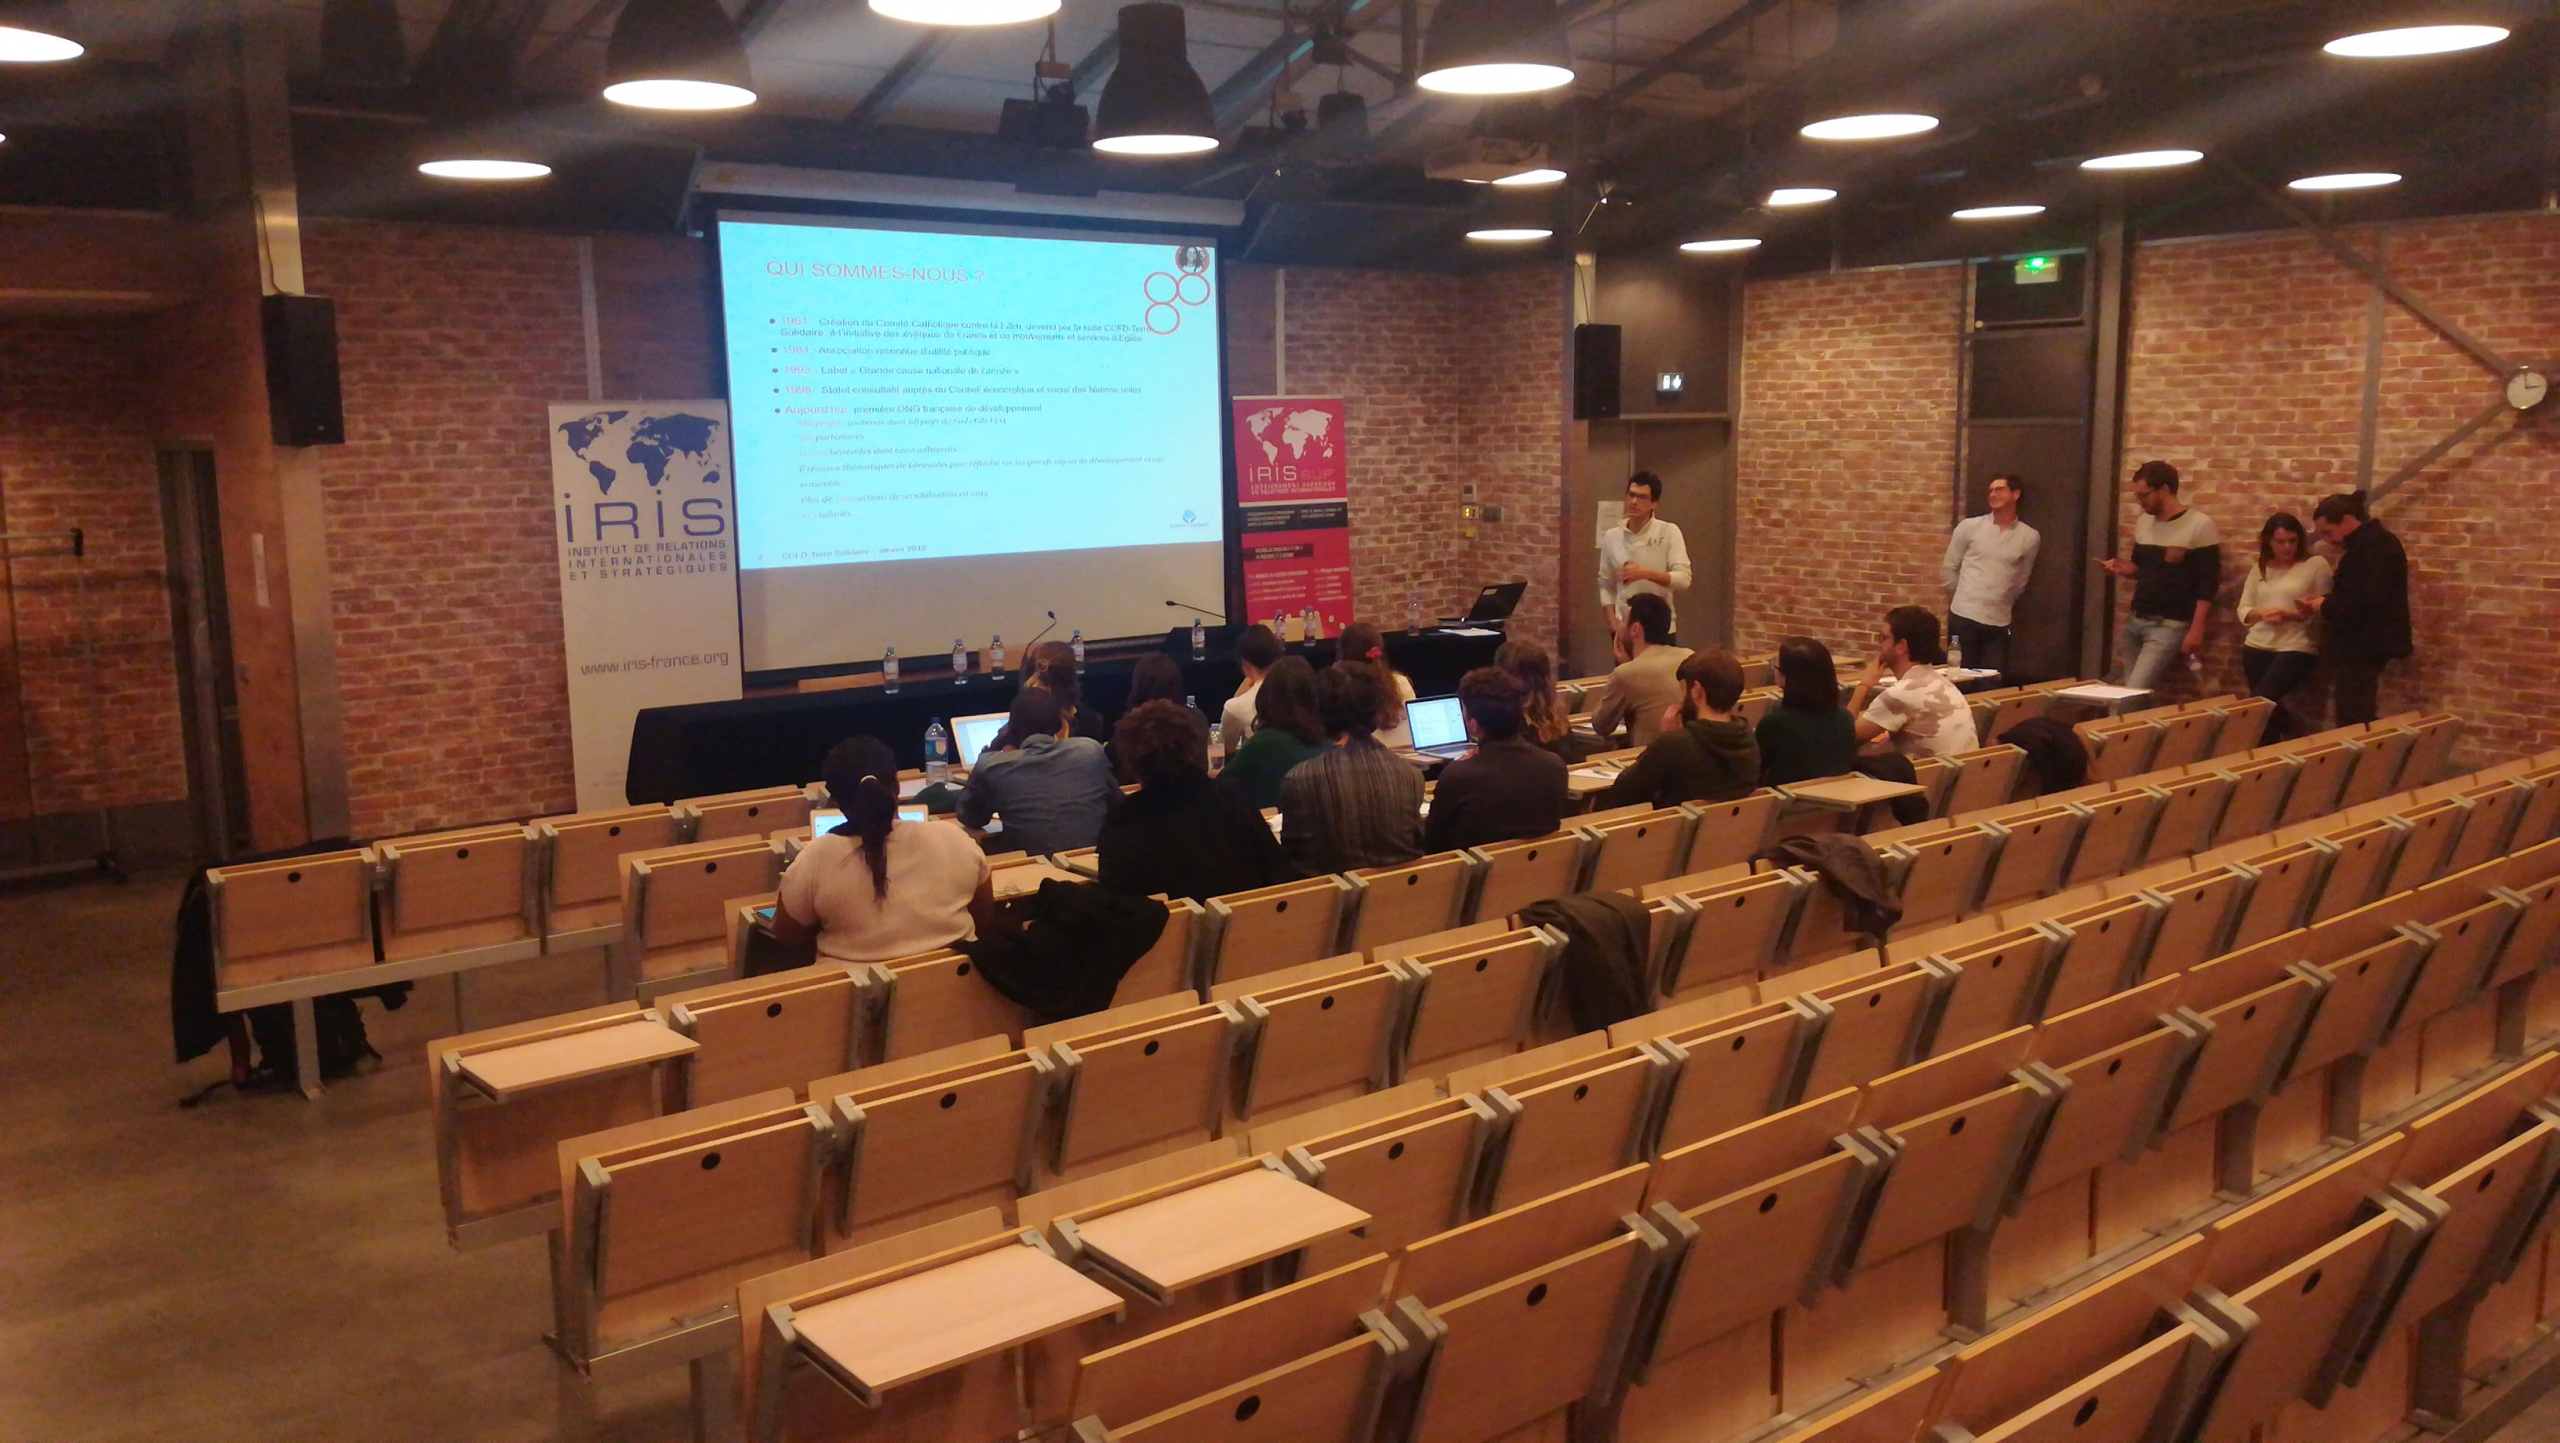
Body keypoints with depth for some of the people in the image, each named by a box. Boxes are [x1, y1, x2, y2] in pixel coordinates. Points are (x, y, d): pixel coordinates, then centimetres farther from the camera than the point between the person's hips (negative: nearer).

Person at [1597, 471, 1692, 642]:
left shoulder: (1669, 532, -4)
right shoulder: (1611, 536, 5)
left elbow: (1683, 579, -12)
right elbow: (1606, 585, 10)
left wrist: (1645, 573, -24)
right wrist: (1613, 623, -2)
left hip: (1660, 630, -2)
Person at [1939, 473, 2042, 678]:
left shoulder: (2030, 537, 3)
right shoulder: (1969, 526, 1)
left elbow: (2021, 581, 14)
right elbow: (1948, 569, 8)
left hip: (1999, 623, 1)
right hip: (1964, 618, -1)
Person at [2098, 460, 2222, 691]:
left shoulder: (2200, 525, -12)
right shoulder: (2143, 522, 9)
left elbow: (2208, 583, -12)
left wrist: (2196, 630, -17)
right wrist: (2121, 568, -1)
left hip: (2169, 626, -7)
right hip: (2135, 621, 7)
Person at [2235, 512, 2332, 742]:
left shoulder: (2316, 564, -2)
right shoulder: (2260, 568, 12)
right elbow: (2243, 610, 9)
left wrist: (2290, 615, -19)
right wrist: (2262, 613, -13)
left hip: (2296, 648, -5)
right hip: (2257, 647, 5)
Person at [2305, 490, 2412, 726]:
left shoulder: (2376, 547, -17)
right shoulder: (2364, 544, 16)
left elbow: (2368, 600, -28)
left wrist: (2327, 606, -14)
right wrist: (2327, 602, 5)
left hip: (2363, 648, -11)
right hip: (2358, 646, 11)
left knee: (2353, 722, -10)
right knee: (2358, 720, 11)